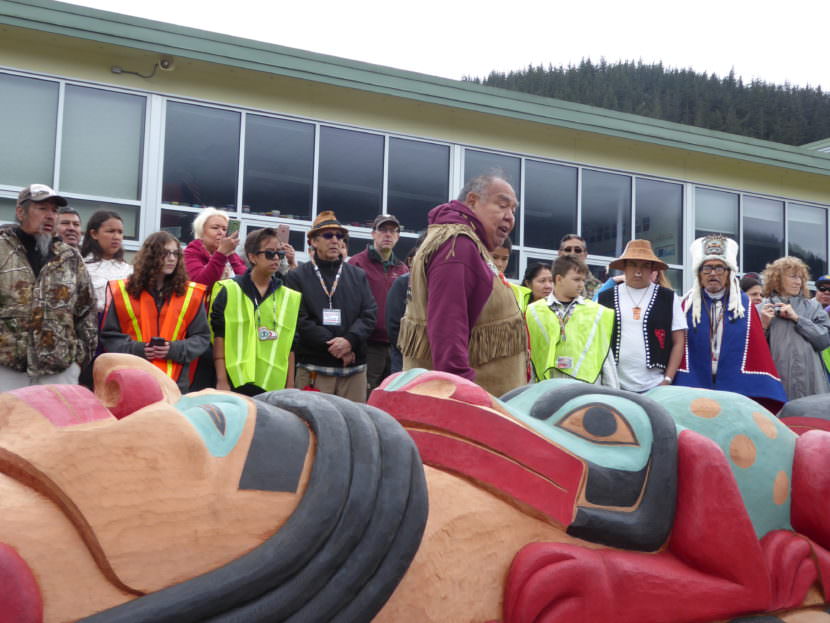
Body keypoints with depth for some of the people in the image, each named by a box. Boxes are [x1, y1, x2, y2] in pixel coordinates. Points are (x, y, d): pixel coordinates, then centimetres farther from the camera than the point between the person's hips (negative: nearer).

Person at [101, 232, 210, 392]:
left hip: (175, 385, 1)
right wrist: (136, 349, -11)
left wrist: (175, 349, -9)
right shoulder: (122, 291, 5)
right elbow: (109, 336, 6)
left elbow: (202, 337, 8)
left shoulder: (190, 293, 7)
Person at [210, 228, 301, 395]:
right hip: (235, 383, -3)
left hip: (273, 387, 3)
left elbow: (290, 345, 15)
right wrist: (221, 381, -6)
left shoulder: (289, 298, 13)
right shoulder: (229, 290, 4)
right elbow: (219, 337, 0)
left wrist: (290, 387, 11)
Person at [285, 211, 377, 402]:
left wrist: (349, 340, -11)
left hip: (354, 366, 3)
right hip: (314, 368, -3)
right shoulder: (297, 277, 7)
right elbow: (300, 320, -4)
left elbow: (370, 314, 7)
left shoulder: (358, 276, 17)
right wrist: (332, 346, -10)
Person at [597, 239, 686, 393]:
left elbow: (678, 342, 5)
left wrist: (667, 380, -3)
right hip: (614, 386, 1)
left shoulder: (668, 298, 5)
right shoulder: (606, 298, 8)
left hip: (655, 387, -1)